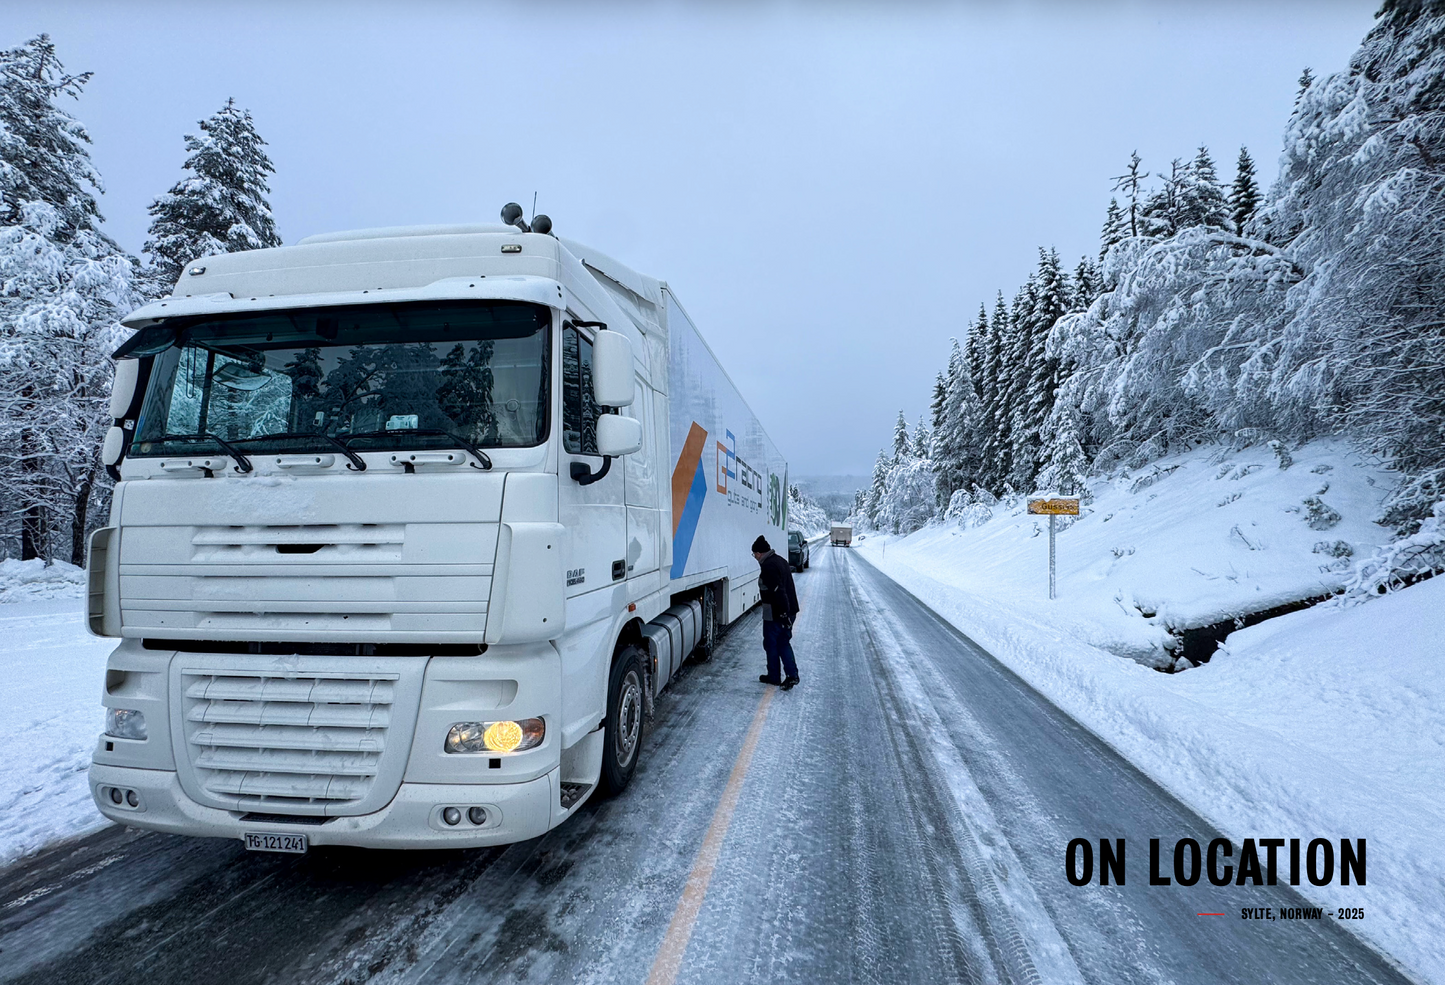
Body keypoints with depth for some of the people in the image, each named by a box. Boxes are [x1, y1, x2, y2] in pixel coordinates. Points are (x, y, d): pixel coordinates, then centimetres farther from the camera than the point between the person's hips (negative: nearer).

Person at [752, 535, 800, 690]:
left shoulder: (768, 566, -20)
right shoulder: (781, 561, 11)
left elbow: (778, 591, -27)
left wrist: (784, 613, -24)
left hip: (775, 614, -9)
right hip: (789, 611, 9)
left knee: (771, 644, 8)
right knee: (784, 643, 16)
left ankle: (773, 676, 21)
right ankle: (792, 674, 9)